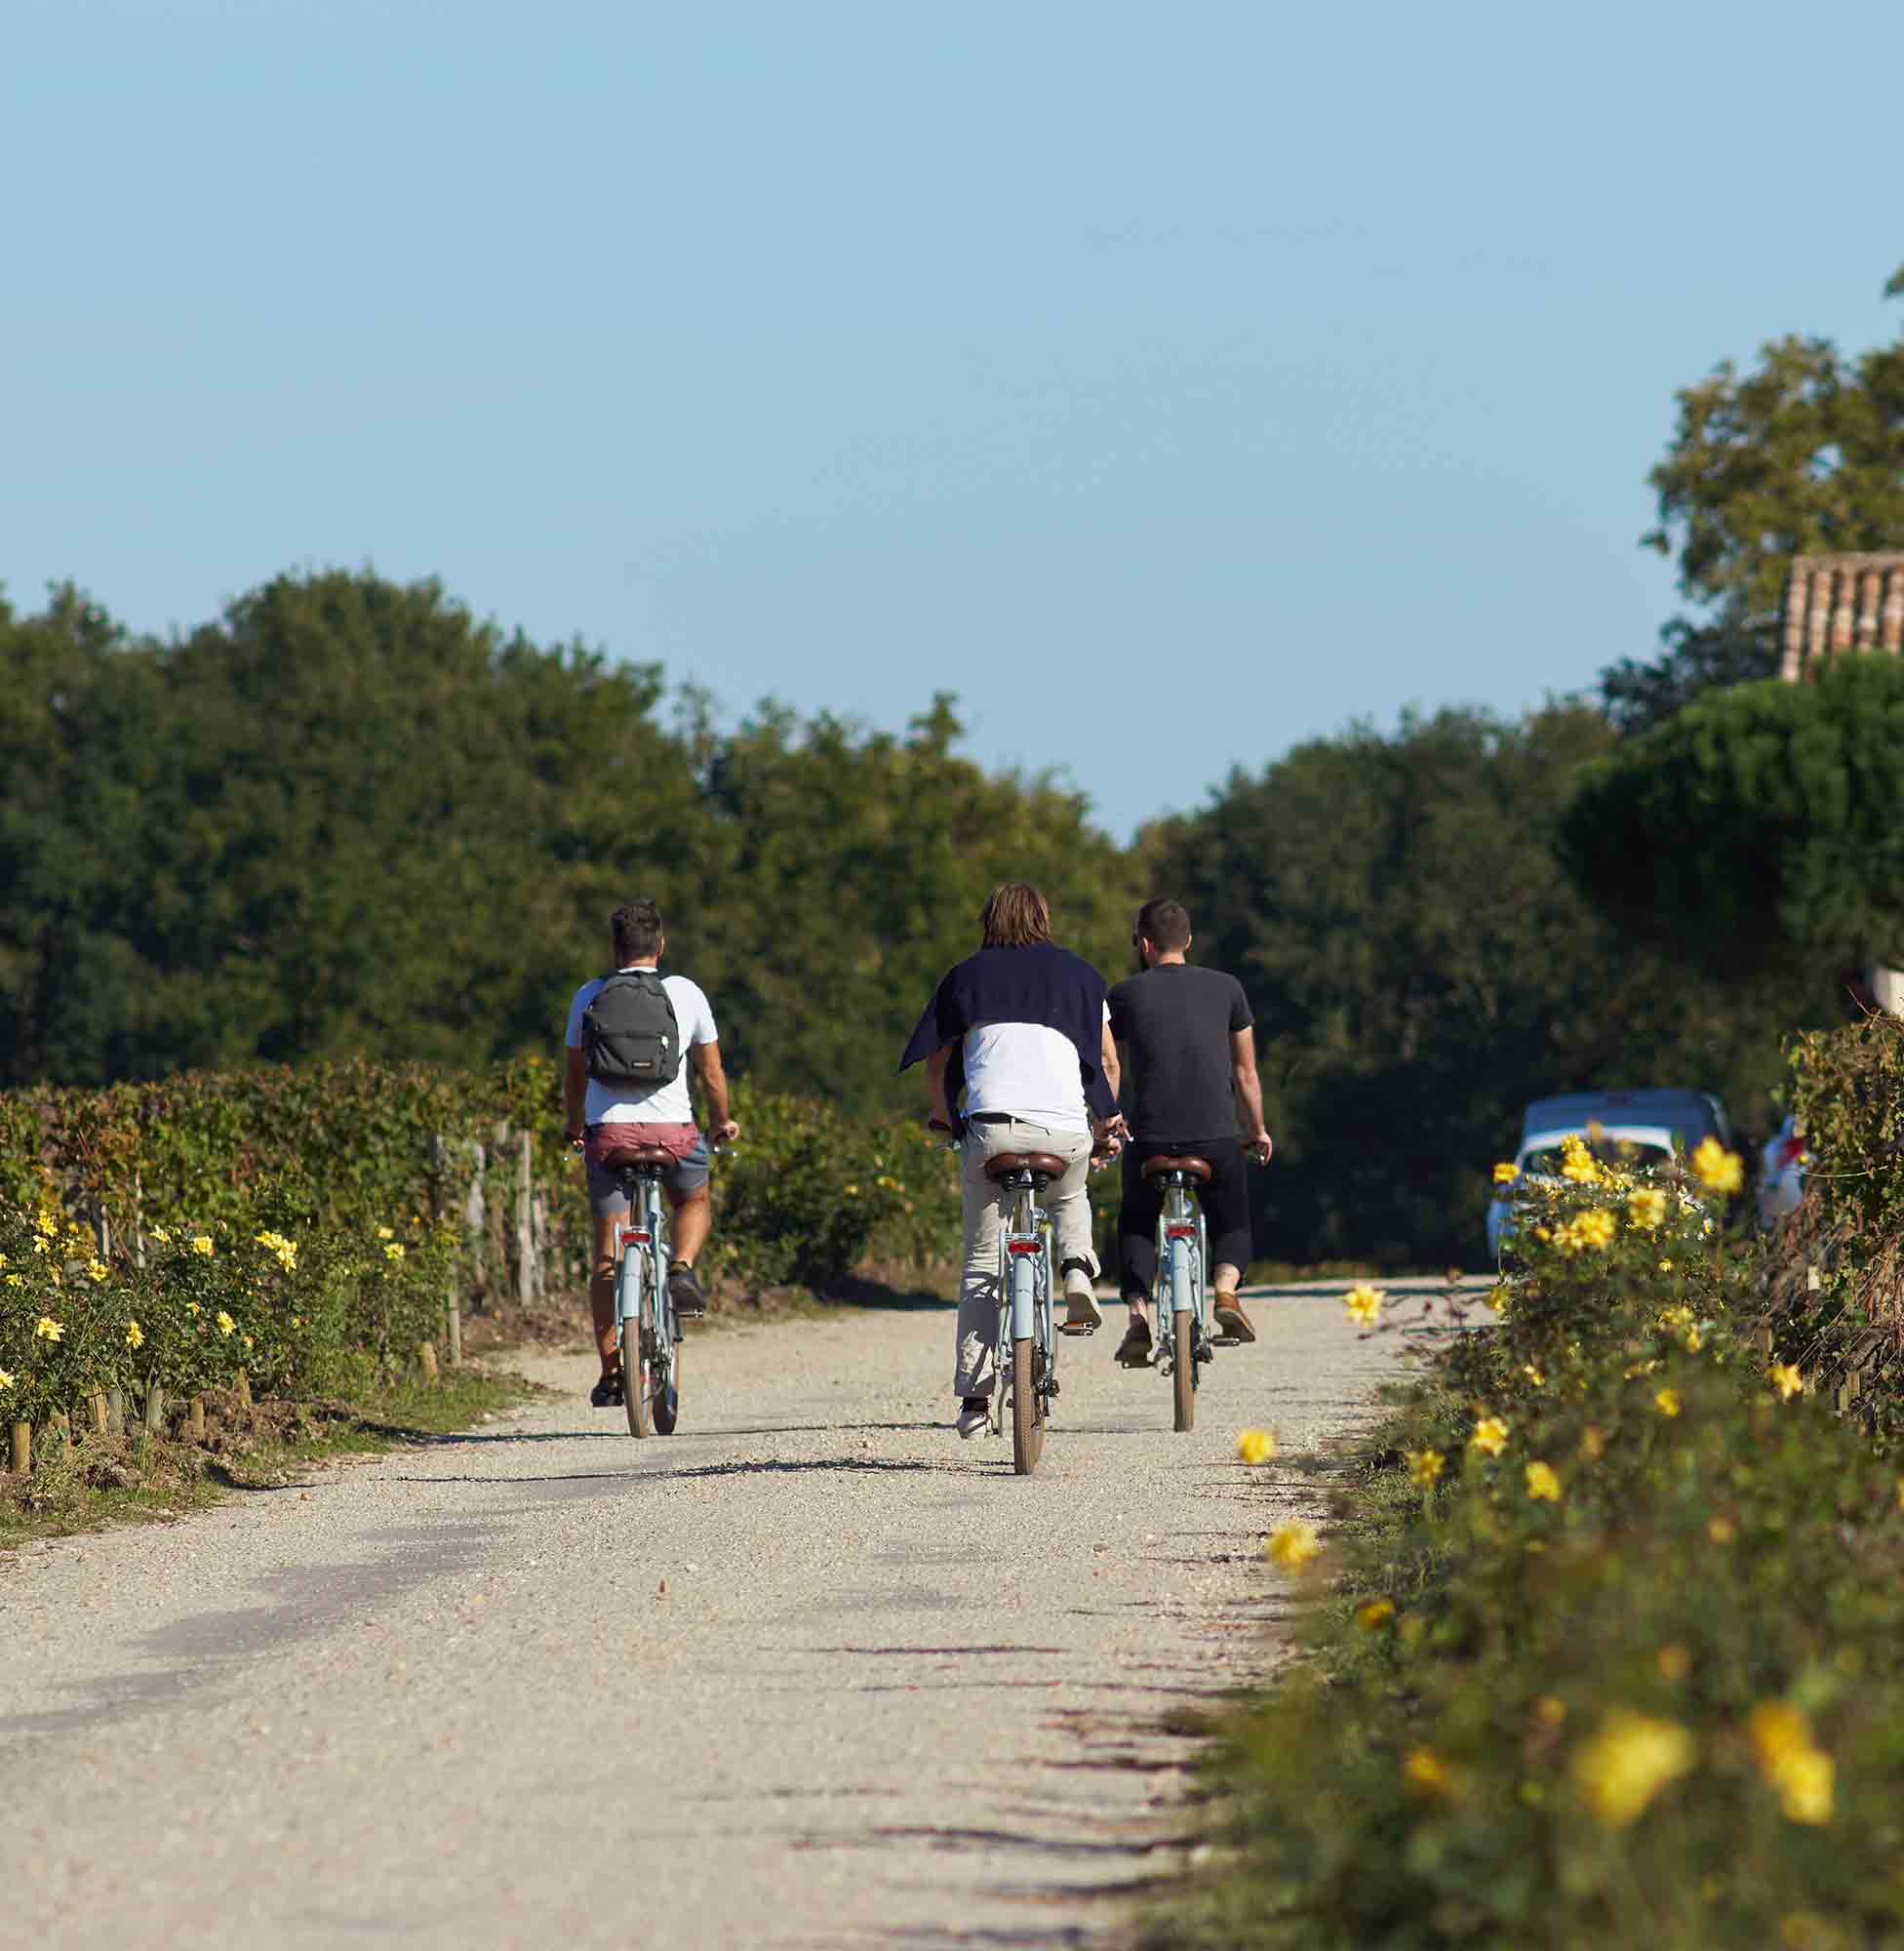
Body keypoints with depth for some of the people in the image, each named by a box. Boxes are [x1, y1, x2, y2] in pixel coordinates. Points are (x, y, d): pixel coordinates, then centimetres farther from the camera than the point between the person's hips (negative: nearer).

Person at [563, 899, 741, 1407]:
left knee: (606, 1257, 7)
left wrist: (575, 1128, 33)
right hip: (672, 1128, -1)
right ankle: (682, 1269, 0)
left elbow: (573, 1074, 16)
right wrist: (722, 1123, 30)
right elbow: (712, 1072, 12)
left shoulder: (588, 997, 8)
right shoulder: (686, 994, 5)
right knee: (695, 1202, 30)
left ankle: (610, 1371, 3)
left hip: (607, 1131, 1)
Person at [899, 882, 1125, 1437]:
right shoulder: (1079, 974, 18)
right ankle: (1077, 1269, 4)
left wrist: (943, 1115, 35)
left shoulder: (965, 976, 17)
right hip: (1066, 1129, 1)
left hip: (989, 1126, -1)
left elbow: (936, 1062, 18)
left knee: (982, 1264, 7)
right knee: (1069, 1198, 35)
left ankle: (974, 1395, 0)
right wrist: (1107, 1120, 32)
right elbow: (1107, 1061, 17)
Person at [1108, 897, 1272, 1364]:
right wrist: (1258, 1131, 24)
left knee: (1136, 1228, 21)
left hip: (1148, 1137, 0)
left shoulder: (1125, 995, 6)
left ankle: (1137, 1314, -2)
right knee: (1232, 1229, 18)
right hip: (1217, 1138, 0)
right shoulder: (1225, 988, 9)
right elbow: (1246, 1070, 12)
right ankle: (1225, 1290, -14)